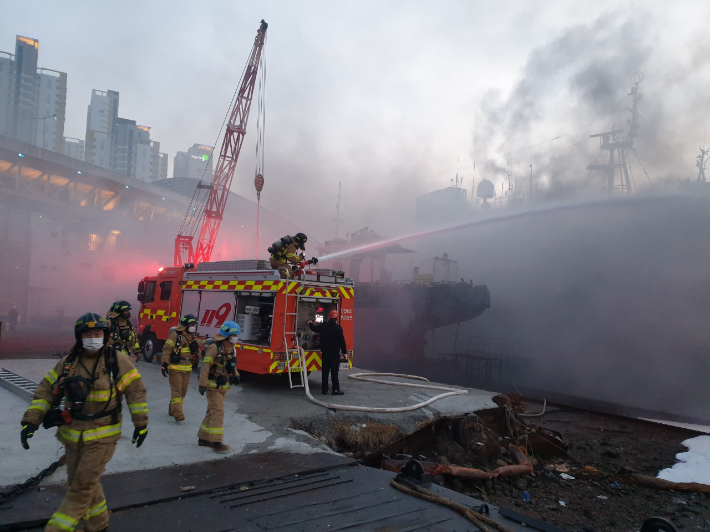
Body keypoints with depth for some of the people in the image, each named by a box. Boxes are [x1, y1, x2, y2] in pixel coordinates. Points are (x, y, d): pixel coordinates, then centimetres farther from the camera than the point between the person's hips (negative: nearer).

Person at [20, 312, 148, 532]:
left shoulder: (117, 360, -11)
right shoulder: (68, 362, 1)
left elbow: (136, 390, -7)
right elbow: (46, 391, 5)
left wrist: (141, 423, -7)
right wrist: (31, 420, -6)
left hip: (102, 437, -5)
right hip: (73, 436, 5)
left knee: (82, 487, -4)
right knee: (83, 483, 16)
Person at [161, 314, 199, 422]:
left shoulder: (192, 337, 12)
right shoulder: (175, 335, -11)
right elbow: (166, 349, -16)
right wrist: (165, 364, -22)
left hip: (187, 369, 8)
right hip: (175, 368, -7)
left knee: (183, 391, 12)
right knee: (176, 391, -10)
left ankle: (172, 410, 28)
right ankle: (178, 413, -14)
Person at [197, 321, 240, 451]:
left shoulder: (232, 349, 7)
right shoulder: (215, 348, -17)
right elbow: (205, 367, -19)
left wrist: (236, 375, 3)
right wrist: (202, 384, -23)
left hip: (224, 386, 8)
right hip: (214, 385, -8)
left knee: (212, 412, 14)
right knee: (218, 412, -11)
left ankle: (203, 438, 24)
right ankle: (216, 441, -8)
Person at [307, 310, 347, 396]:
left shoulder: (323, 327, 1)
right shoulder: (338, 329, -12)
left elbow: (314, 328, 21)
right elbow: (342, 342, -12)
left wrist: (310, 323, 42)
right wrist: (344, 352, -5)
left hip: (325, 353, 4)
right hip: (335, 354, -4)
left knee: (325, 371, 10)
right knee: (334, 372, -1)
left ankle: (324, 389, 14)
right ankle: (335, 389, -1)